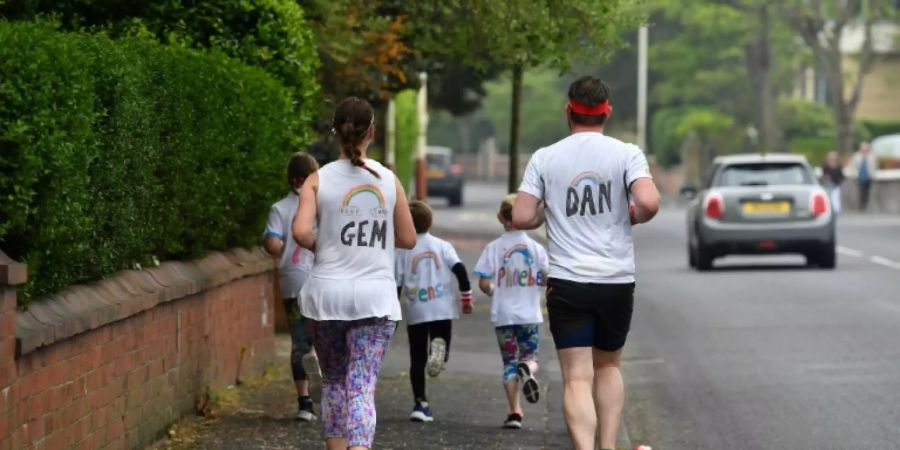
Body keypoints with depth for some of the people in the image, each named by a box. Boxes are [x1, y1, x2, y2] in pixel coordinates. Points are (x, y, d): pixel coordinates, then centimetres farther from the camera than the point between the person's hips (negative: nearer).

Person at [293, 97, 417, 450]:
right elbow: (407, 239, 6)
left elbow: (301, 232, -14)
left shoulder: (318, 180, -2)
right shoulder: (388, 180, 2)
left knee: (334, 381, 18)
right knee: (362, 385, -6)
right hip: (376, 297, 0)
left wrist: (320, 246, 6)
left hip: (327, 293, 0)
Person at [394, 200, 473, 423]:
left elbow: (397, 284, 1)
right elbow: (460, 270, -5)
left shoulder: (403, 250, 2)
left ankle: (420, 403, 1)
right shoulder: (442, 246, 5)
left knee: (417, 360, 7)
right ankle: (439, 346, -26)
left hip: (416, 312, 0)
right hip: (443, 309, 0)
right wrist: (466, 296, 3)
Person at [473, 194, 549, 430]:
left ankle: (514, 411, -1)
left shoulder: (493, 248, -4)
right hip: (530, 315, 0)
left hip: (503, 315, 0)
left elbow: (483, 283, -8)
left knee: (509, 363, 8)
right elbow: (547, 280, -5)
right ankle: (527, 369, -25)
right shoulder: (536, 248, -2)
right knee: (530, 357, 12)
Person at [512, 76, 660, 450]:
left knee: (577, 379, -4)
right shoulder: (626, 154, -3)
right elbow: (649, 203, -17)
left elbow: (521, 218, -5)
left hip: (566, 282, -1)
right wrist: (632, 217, 5)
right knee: (609, 366, 21)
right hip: (617, 281, 1)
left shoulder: (544, 158, 0)